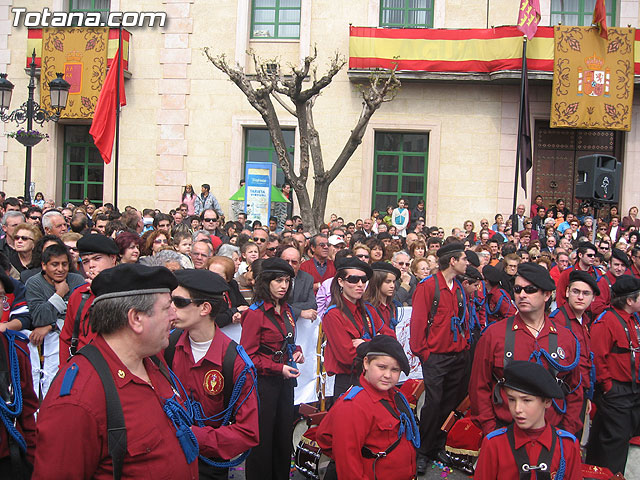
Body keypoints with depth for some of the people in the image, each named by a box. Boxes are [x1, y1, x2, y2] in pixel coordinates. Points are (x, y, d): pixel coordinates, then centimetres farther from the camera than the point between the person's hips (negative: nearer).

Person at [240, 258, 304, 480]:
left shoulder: (286, 311, 10)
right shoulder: (255, 313, -14)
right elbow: (248, 356, -16)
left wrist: (297, 351, 3)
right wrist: (278, 368, -21)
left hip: (285, 381, 7)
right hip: (263, 383, -7)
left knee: (284, 436, 15)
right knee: (262, 439, 3)